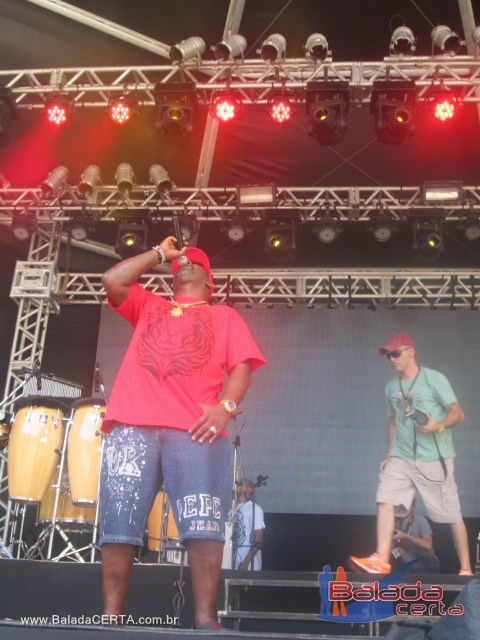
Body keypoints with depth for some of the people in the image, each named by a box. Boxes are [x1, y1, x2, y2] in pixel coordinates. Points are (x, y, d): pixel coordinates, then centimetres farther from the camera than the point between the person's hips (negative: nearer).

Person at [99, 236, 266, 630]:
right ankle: (110, 616, 3)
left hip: (195, 430, -2)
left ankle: (206, 619, -10)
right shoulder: (148, 306, 31)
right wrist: (160, 253, 26)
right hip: (132, 425, 2)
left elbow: (241, 365, 11)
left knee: (204, 525, -13)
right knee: (119, 524, -4)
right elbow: (113, 280, 14)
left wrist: (227, 405, -9)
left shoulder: (224, 315, 25)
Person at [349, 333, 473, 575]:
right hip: (401, 458, 5)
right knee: (385, 500, -14)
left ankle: (466, 569, 15)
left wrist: (438, 426, -26)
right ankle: (381, 561, -15)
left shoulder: (434, 379, -4)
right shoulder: (391, 387, 15)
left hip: (434, 458, -5)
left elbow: (457, 413, -6)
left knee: (451, 514, 1)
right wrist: (389, 454, 17)